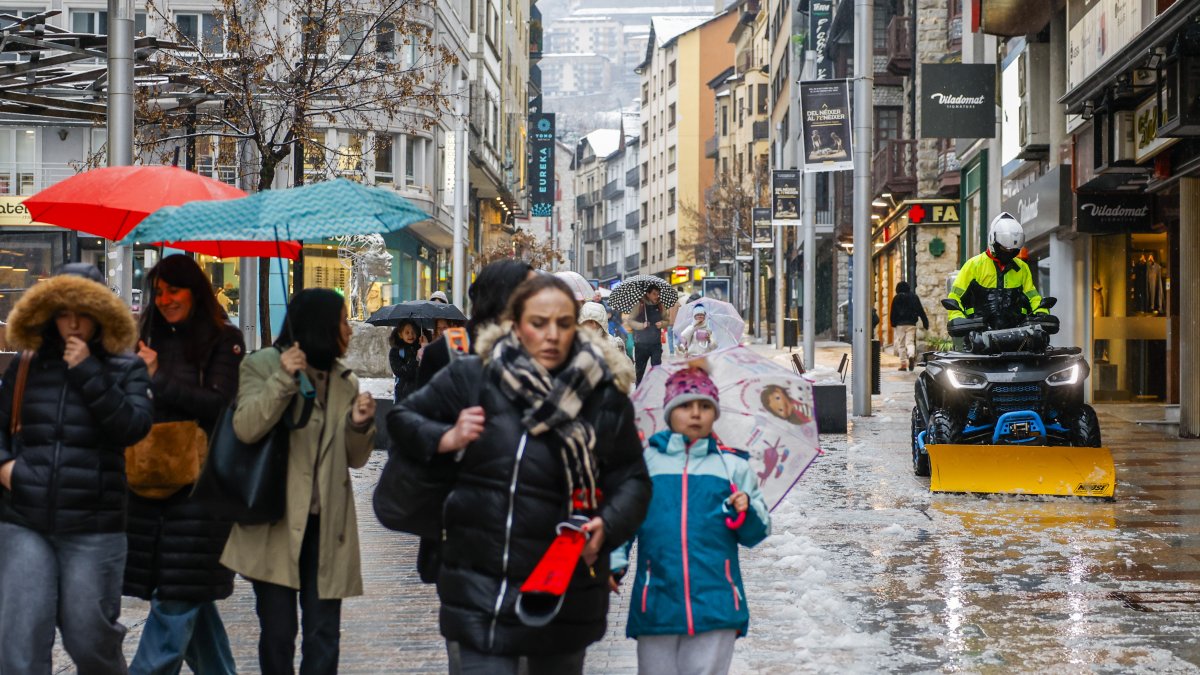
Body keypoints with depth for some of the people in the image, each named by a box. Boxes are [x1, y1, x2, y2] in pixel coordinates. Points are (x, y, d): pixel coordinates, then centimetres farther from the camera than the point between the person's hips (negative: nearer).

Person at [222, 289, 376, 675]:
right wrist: (284, 379, -22)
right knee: (278, 632, 0)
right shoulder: (262, 366, 0)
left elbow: (355, 458, 15)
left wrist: (360, 425, -4)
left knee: (323, 635, 1)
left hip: (326, 526, 4)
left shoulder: (344, 381, 15)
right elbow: (246, 428, -16)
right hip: (275, 524, -4)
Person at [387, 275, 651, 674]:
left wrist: (608, 526, -16)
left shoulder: (604, 395, -1)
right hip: (483, 588, -2)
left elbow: (632, 478, 3)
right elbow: (402, 419, 9)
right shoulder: (473, 377, -3)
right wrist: (447, 439, -10)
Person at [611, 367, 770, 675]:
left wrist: (746, 512, -10)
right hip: (656, 601, 0)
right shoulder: (644, 461, 8)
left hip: (715, 604, 0)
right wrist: (613, 563, -5)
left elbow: (755, 533, 11)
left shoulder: (733, 465, 10)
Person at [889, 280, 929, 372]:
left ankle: (903, 363, 2)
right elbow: (921, 311, 7)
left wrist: (893, 324, 11)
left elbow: (893, 313, 1)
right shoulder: (914, 297, 7)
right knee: (910, 342, 2)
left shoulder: (896, 298, 2)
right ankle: (911, 356, -28)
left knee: (901, 344, 5)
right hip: (911, 324, 1)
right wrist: (926, 323, 9)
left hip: (900, 324, -1)